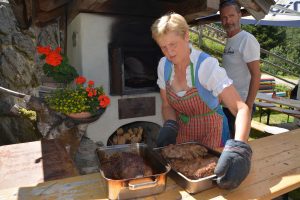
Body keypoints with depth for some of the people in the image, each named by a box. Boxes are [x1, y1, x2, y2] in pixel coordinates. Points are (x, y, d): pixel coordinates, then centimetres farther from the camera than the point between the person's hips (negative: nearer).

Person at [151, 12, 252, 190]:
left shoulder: (207, 65, -27)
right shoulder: (164, 65, -10)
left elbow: (242, 109, -33)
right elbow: (167, 105, 0)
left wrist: (239, 147, -49)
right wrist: (170, 126, -21)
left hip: (211, 134, -4)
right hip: (182, 133, 4)